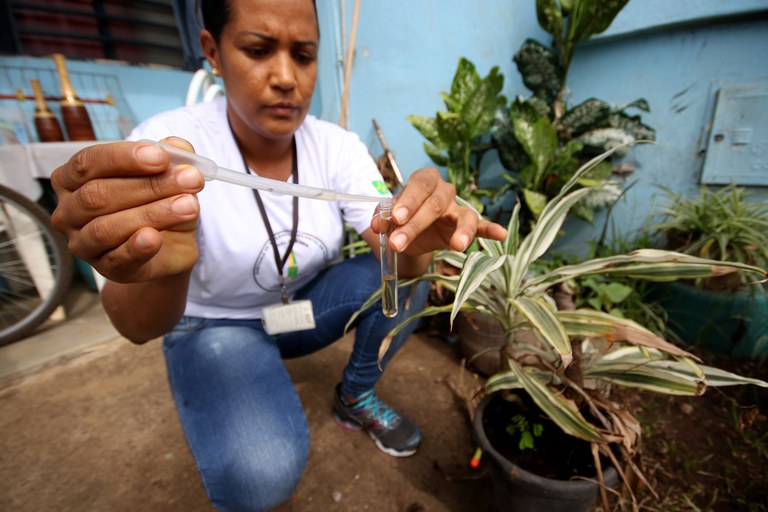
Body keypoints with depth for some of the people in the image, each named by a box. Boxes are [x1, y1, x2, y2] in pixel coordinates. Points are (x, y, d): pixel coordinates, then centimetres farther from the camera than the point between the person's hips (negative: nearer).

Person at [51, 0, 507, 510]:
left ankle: (356, 398, 5)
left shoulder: (339, 147, -13)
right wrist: (158, 269, -51)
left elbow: (395, 258, -22)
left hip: (307, 305, 4)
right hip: (215, 326, -3)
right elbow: (139, 328, -28)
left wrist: (414, 241, -46)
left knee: (401, 274, -19)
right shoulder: (168, 146, -21)